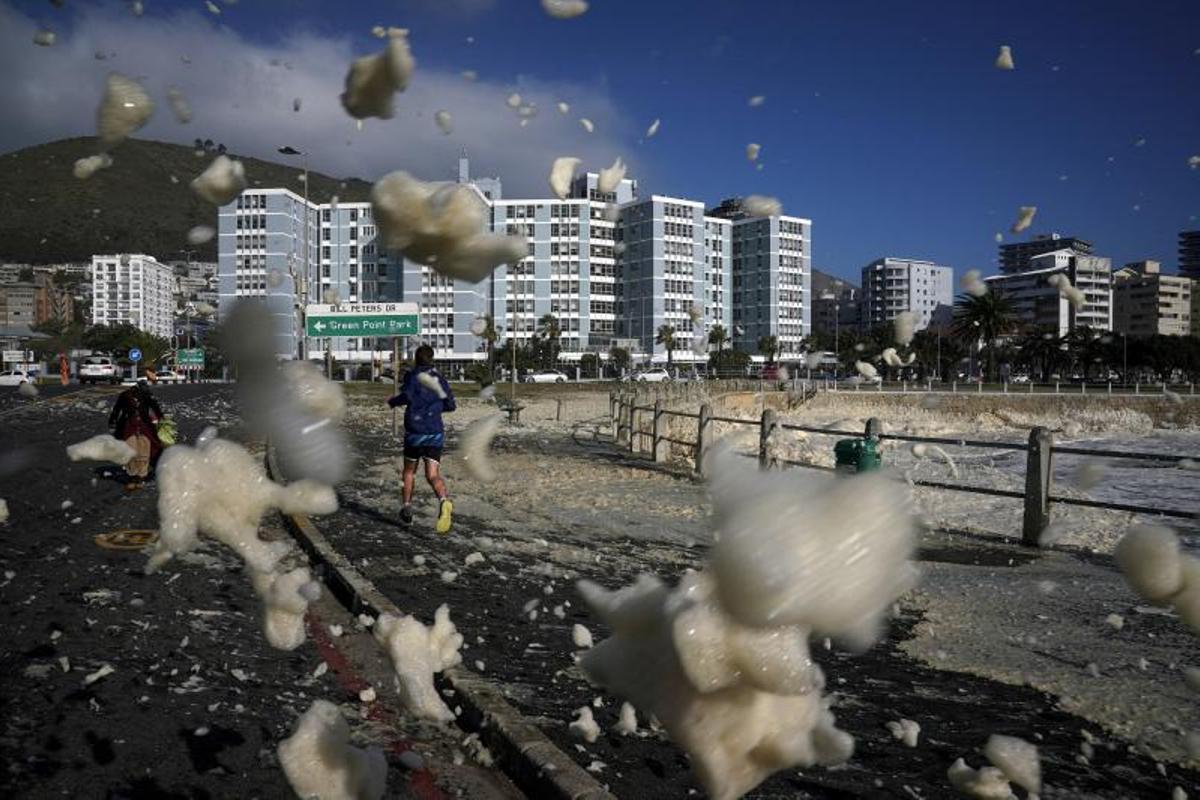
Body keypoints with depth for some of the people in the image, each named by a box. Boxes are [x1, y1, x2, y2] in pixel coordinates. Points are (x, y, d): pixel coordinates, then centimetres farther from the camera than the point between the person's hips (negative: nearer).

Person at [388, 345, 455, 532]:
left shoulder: (412, 376, 0)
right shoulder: (440, 380, 12)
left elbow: (407, 396, -17)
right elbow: (451, 405, 14)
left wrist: (393, 401, 2)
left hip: (415, 432, -2)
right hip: (436, 433, 2)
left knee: (409, 471, 20)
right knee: (433, 475, -5)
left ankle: (407, 509, 24)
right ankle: (444, 500, -34)